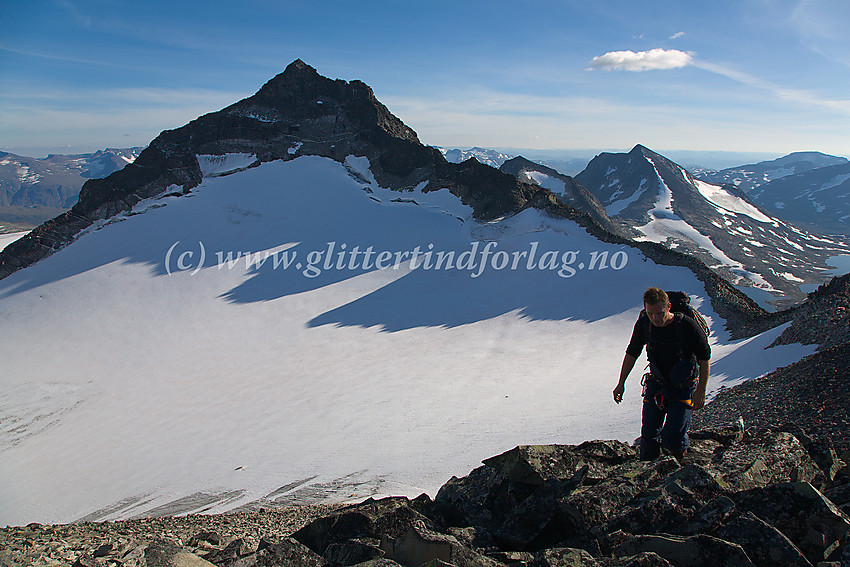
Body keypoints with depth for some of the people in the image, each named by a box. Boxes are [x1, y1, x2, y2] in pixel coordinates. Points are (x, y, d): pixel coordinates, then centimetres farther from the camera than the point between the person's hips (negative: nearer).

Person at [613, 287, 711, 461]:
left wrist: (701, 391, -14)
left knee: (672, 438, -11)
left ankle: (682, 460, 23)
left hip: (684, 388, -3)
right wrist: (621, 383, 5)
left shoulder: (687, 326, -24)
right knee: (649, 435, 5)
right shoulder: (644, 324, -12)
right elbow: (632, 353, 3)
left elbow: (705, 358, -12)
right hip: (656, 385, 3)